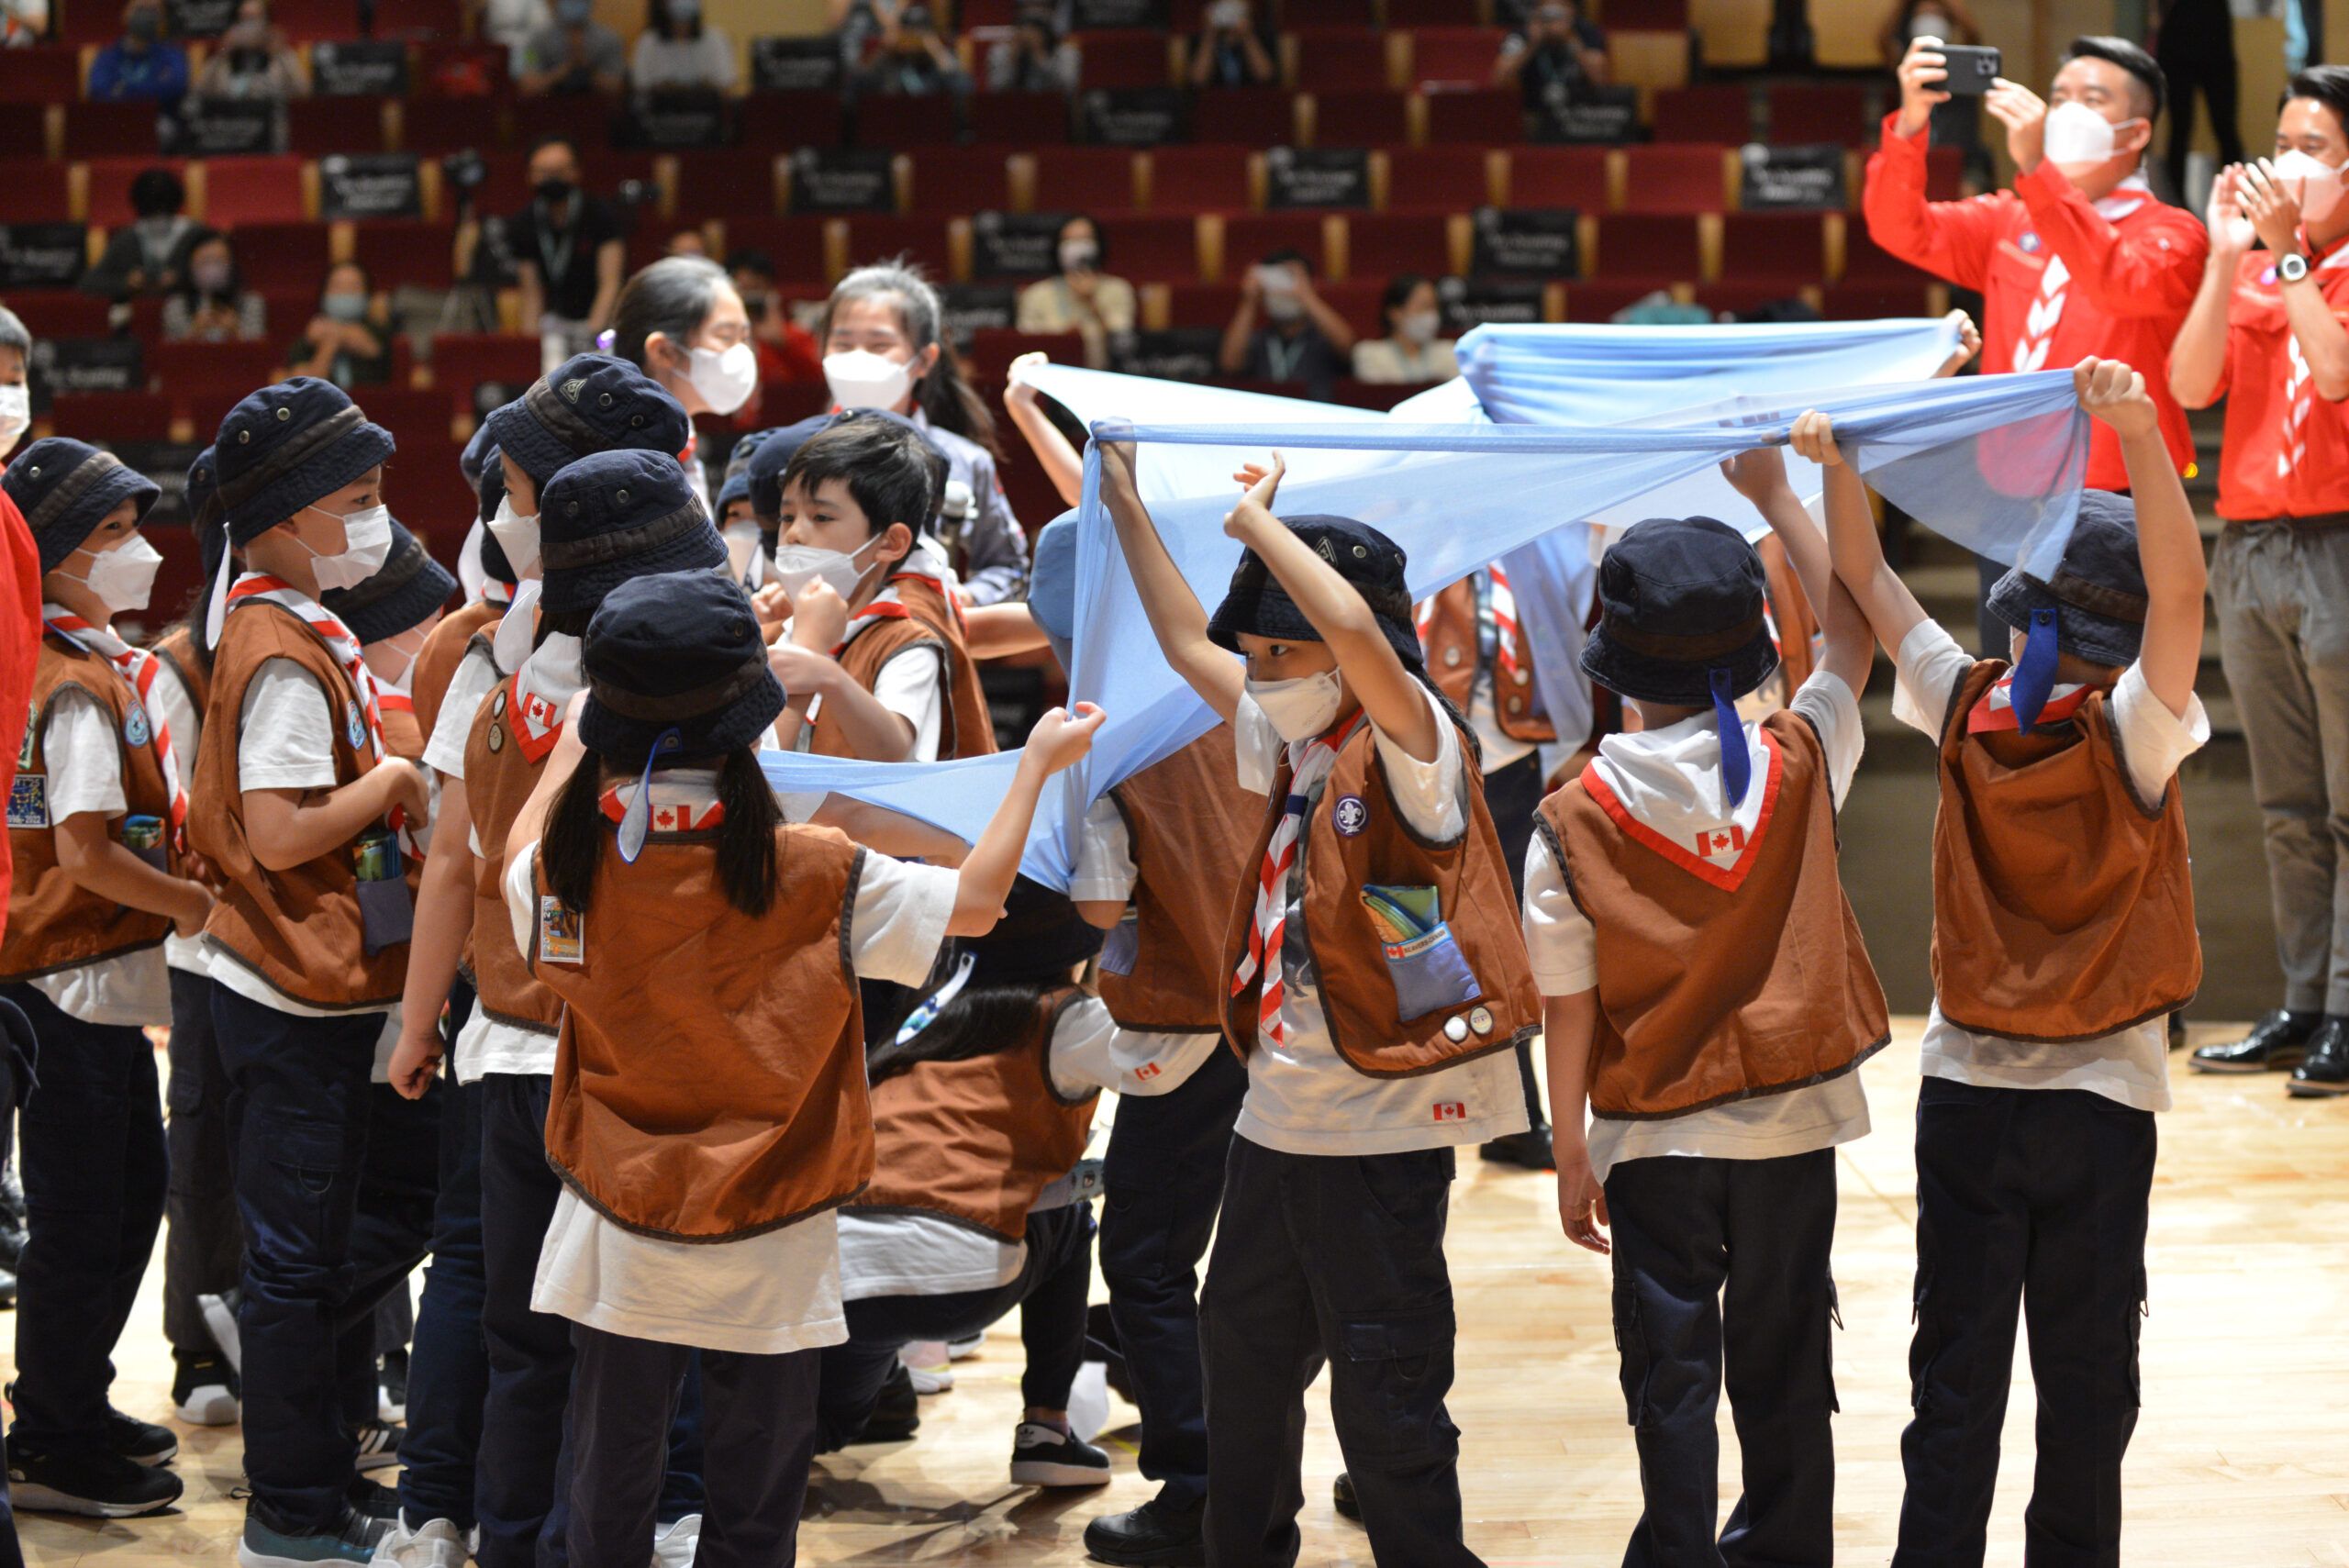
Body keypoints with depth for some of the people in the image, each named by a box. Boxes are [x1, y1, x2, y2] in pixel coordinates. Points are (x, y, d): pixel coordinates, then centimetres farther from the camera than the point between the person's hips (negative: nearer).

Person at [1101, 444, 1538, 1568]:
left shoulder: (1409, 747, -13)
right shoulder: (1294, 746, 10)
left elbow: (1357, 631, -31)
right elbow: (1191, 644, 20)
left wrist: (1256, 520, -20)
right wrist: (1126, 505, 17)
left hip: (1378, 1130, -9)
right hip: (1279, 1113, 9)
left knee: (1385, 1393, -4)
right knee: (1244, 1356, 20)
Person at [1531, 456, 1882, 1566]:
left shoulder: (1575, 820, -13)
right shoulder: (1798, 765, -8)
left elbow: (1568, 1004, -9)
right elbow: (1853, 629, 10)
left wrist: (1573, 1154, 1)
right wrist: (1775, 496, 17)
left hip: (1657, 1136, -2)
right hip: (1793, 1122, 2)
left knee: (1670, 1373, 7)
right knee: (1783, 1368, 16)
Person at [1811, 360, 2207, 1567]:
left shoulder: (1966, 709, -5)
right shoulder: (2129, 732, -14)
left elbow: (1869, 583, 4)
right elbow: (2182, 592, -28)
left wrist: (1833, 462, 3)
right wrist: (2142, 440, -37)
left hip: (1964, 1083, 3)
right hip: (2103, 1093, -3)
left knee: (1957, 1356, 9)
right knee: (2085, 1366, 6)